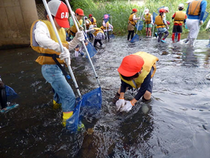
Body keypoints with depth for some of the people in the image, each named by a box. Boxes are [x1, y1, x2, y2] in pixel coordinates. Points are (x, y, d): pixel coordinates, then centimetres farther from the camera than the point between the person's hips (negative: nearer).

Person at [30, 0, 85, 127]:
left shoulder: (61, 29, 11)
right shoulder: (42, 25, -16)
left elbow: (67, 47, 8)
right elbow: (40, 37, -40)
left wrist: (77, 40, -8)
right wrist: (60, 48, -52)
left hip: (57, 67, 9)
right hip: (51, 69, -9)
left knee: (60, 88, 34)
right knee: (69, 96, -7)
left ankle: (56, 102, 64)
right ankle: (69, 121, 11)